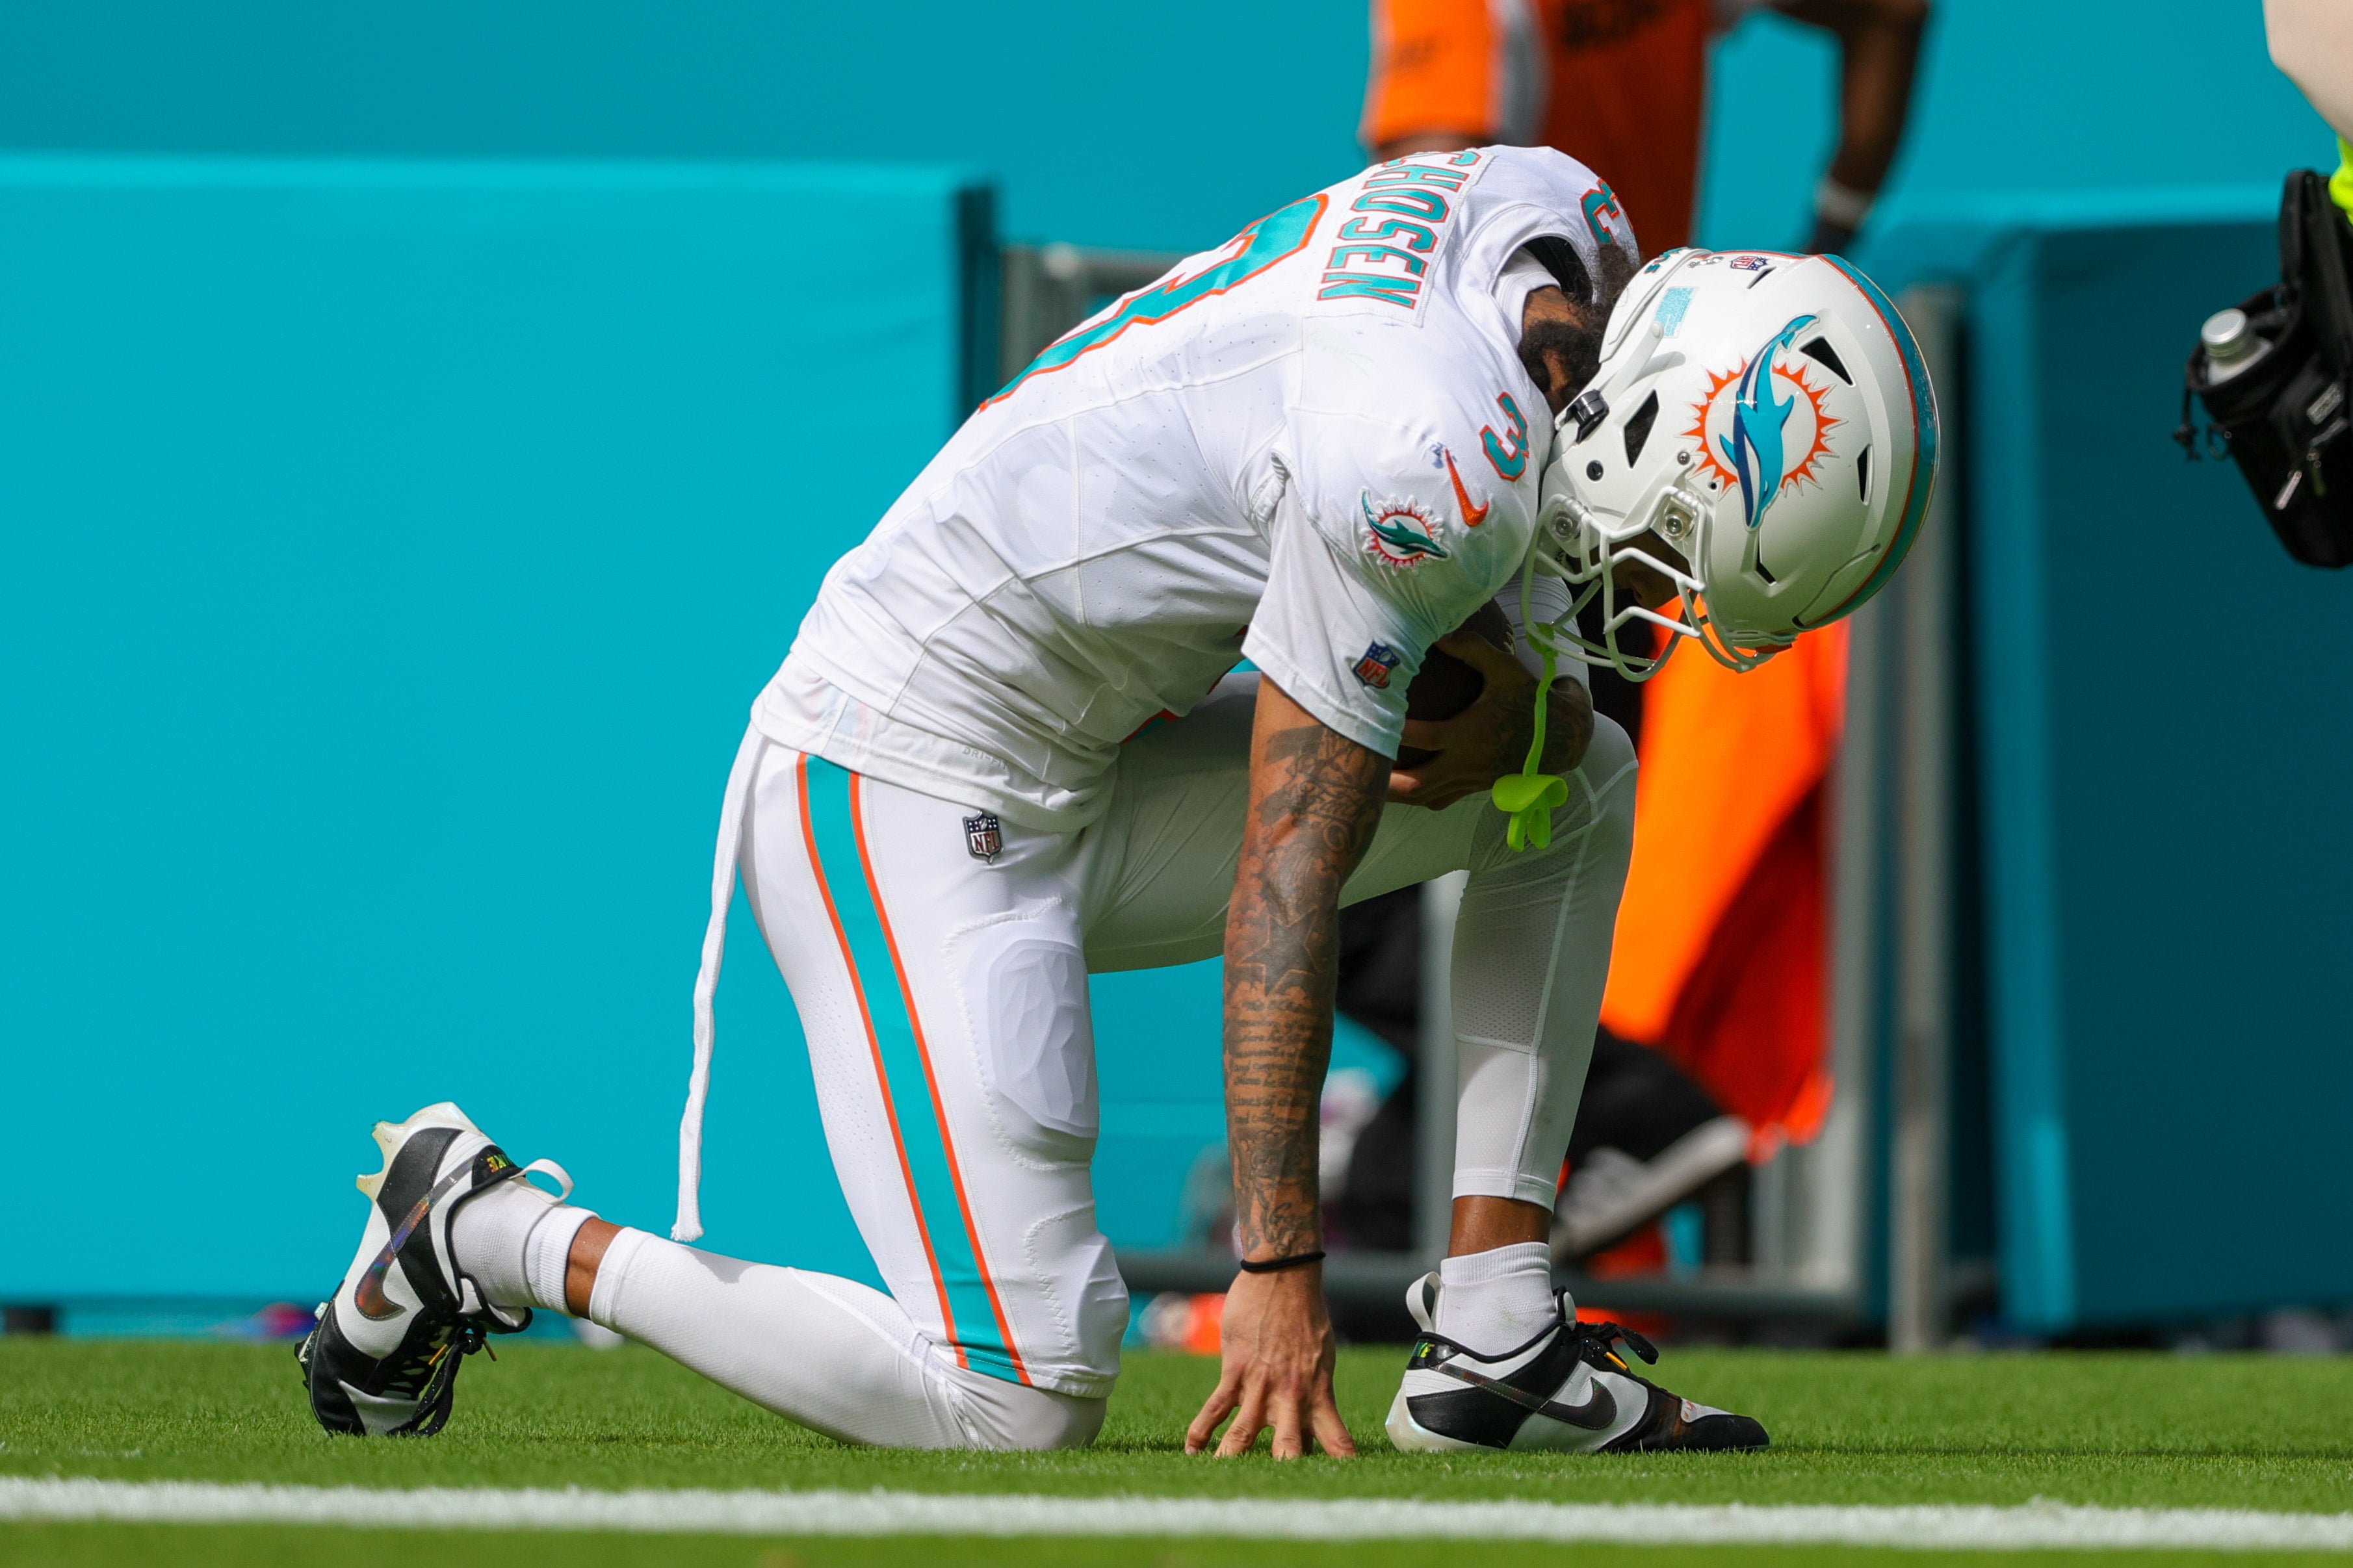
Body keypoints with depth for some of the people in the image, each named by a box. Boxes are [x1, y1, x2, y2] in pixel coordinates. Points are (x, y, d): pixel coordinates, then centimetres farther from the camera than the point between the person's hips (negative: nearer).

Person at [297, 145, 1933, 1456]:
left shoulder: (1558, 214, 0)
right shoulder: (1433, 468, -26)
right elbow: (1284, 892, -23)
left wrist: (1518, 688, -7)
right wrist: (1278, 1264, -21)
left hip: (1083, 770, 10)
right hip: (912, 793, -10)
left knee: (1573, 786, 8)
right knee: (1019, 1402, -14)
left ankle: (1494, 1339, 6)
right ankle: (484, 1232, 1)